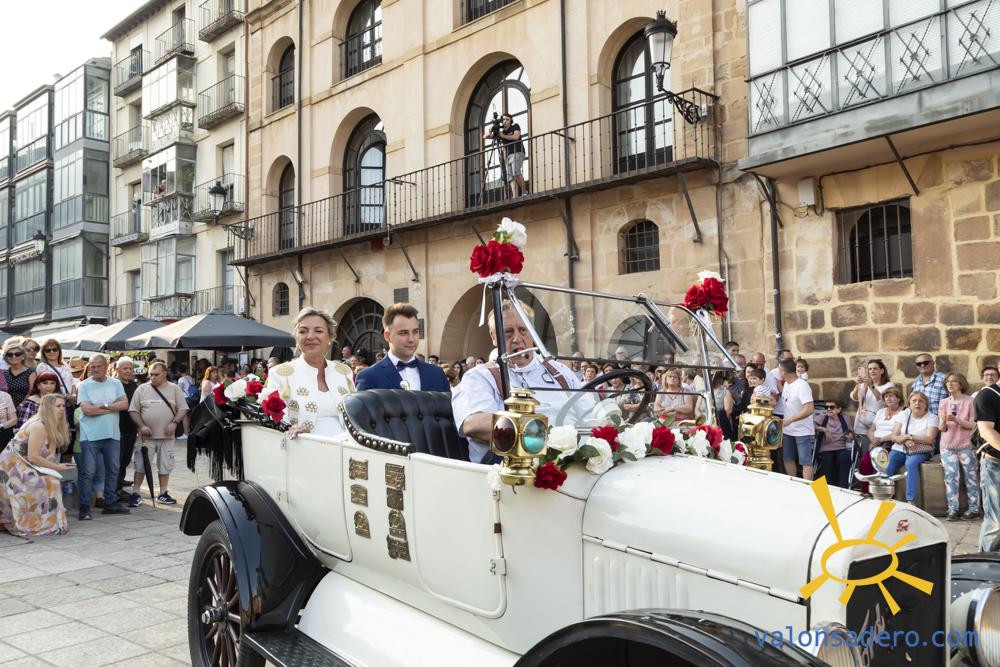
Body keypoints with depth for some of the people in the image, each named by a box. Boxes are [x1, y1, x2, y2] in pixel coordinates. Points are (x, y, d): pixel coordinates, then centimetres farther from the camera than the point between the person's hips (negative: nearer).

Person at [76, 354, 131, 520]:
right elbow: (87, 409, -14)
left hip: (112, 434, 4)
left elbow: (125, 404, -3)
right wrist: (113, 408, -8)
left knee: (113, 470, 11)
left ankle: (110, 503, 23)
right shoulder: (84, 386, -1)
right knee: (88, 472, -4)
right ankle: (84, 507, 3)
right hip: (90, 436, -4)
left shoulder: (115, 384, 9)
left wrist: (104, 406, -14)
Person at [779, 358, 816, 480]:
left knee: (806, 462, -3)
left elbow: (809, 410, -28)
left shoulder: (802, 385, -21)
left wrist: (789, 420, -28)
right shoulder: (786, 384, 5)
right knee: (788, 459, 16)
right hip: (788, 430, 9)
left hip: (803, 432, -9)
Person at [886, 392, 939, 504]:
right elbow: (894, 437, 4)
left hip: (921, 452, -3)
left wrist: (909, 436, -12)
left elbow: (930, 439, -11)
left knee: (911, 464, -35)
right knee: (887, 464, -26)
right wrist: (906, 441, -17)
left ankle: (910, 500, -35)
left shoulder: (932, 417, 3)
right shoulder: (903, 414, 11)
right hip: (900, 449, 3)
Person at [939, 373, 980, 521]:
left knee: (971, 476, 1)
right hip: (948, 446, 2)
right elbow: (942, 428, 4)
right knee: (951, 475, -6)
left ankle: (974, 508, 9)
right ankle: (952, 509, -4)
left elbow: (973, 425, -8)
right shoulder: (943, 402, 7)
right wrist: (943, 422, -20)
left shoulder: (969, 401, -3)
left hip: (965, 445, -2)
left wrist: (956, 420, -24)